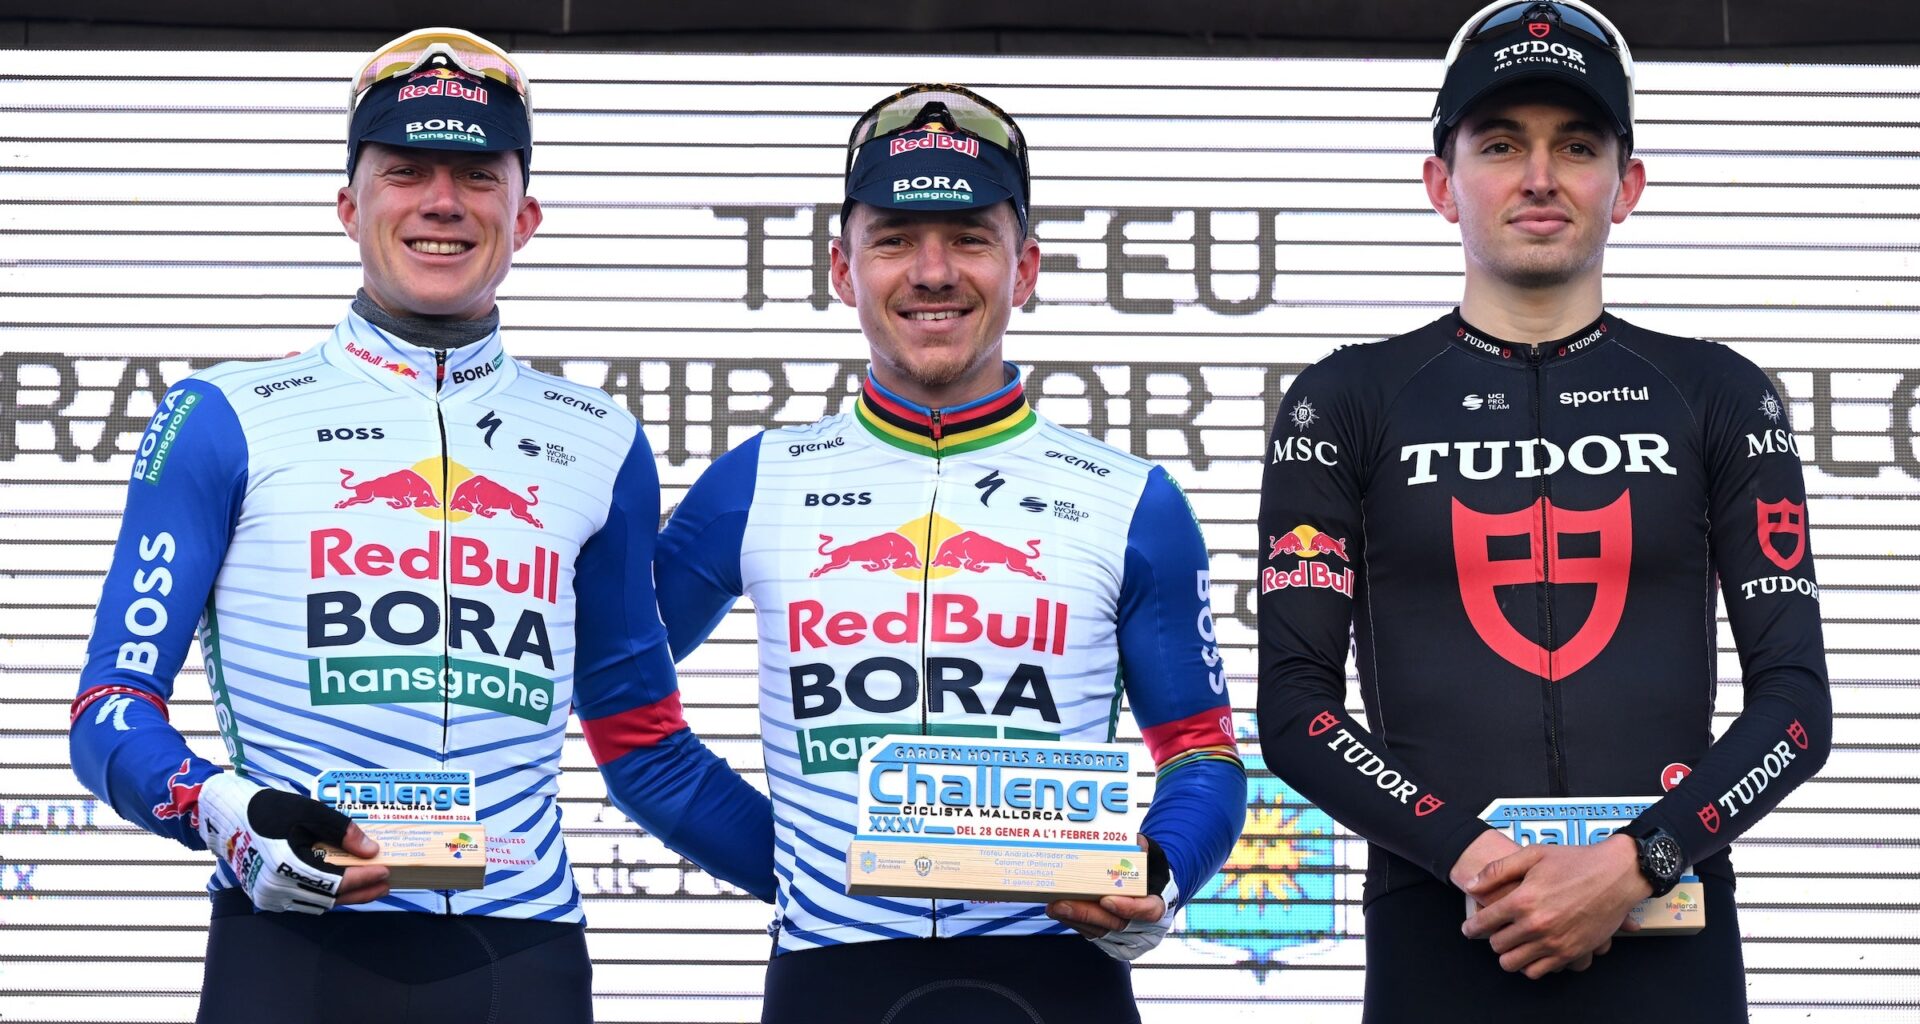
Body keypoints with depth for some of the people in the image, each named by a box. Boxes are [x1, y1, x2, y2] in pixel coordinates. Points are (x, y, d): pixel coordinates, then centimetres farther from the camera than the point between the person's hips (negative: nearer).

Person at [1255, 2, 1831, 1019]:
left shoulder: (1719, 397, 8)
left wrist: (1636, 862, -12)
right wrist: (1465, 851, -14)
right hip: (1436, 941, -1)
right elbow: (1296, 709, 0)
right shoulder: (1347, 403, 6)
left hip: (1670, 939, 1)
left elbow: (1795, 701, 2)